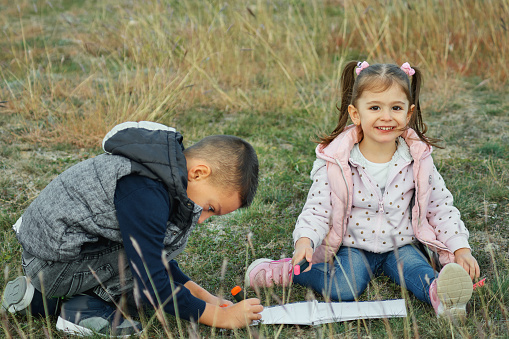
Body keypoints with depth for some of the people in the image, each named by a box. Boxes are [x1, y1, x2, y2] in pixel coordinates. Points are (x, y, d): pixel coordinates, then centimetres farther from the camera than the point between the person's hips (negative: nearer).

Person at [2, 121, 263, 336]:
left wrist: (199, 294, 8)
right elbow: (153, 287, -24)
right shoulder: (144, 195, -28)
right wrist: (221, 317, -18)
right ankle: (85, 309, -7)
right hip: (53, 261, -10)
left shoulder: (167, 173, 3)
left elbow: (155, 260, 15)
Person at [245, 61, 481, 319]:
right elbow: (317, 210, -9)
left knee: (416, 270, -28)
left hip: (400, 246, 2)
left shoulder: (418, 159, -7)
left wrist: (461, 248, -7)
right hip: (352, 246, -2)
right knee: (342, 289, -25)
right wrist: (304, 240, -28)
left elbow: (441, 206, 2)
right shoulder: (335, 162, -14)